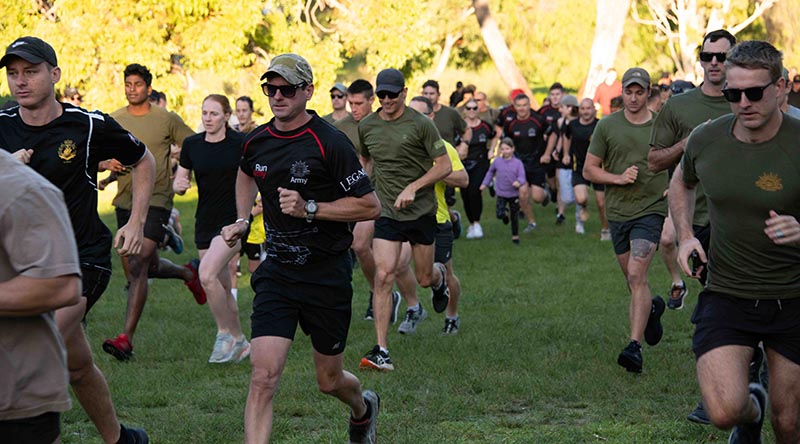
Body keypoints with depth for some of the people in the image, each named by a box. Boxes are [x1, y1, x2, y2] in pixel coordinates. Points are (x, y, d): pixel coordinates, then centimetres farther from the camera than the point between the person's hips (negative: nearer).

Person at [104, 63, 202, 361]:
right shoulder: (114, 120, 7)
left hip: (156, 199, -5)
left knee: (138, 266, -18)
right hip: (125, 200, 5)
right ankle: (188, 273, 50)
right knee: (149, 266, 17)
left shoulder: (167, 119, -1)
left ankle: (127, 338, -21)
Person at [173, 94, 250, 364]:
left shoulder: (240, 144, -8)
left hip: (234, 220, -5)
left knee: (207, 274, -23)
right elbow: (180, 182, 10)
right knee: (222, 287, 10)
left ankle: (225, 334, -7)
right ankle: (238, 342, 24)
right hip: (205, 222, 5)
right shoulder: (192, 144, 4)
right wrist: (179, 185, -12)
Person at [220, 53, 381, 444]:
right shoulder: (256, 142, 3)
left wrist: (309, 208, -20)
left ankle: (363, 409, 48)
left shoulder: (330, 143, -14)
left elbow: (370, 206, -13)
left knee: (329, 380, 13)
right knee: (263, 375, -14)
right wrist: (242, 220, 15)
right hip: (277, 272, 3)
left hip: (327, 275, -3)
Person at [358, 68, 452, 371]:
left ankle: (440, 276, 51)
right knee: (383, 276, -14)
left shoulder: (421, 124, -10)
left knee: (424, 278, 10)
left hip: (421, 211, -2)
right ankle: (381, 351, -12)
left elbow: (444, 166, -9)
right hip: (386, 213, 2)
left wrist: (413, 187, -20)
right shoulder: (366, 126, 3)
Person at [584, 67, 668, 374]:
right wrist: (618, 178, -11)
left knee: (636, 275, -18)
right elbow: (589, 170, 4)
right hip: (617, 211, 3)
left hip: (651, 210, -3)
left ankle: (635, 346, -20)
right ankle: (652, 309, 48)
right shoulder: (607, 126, 2)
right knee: (632, 281, 14)